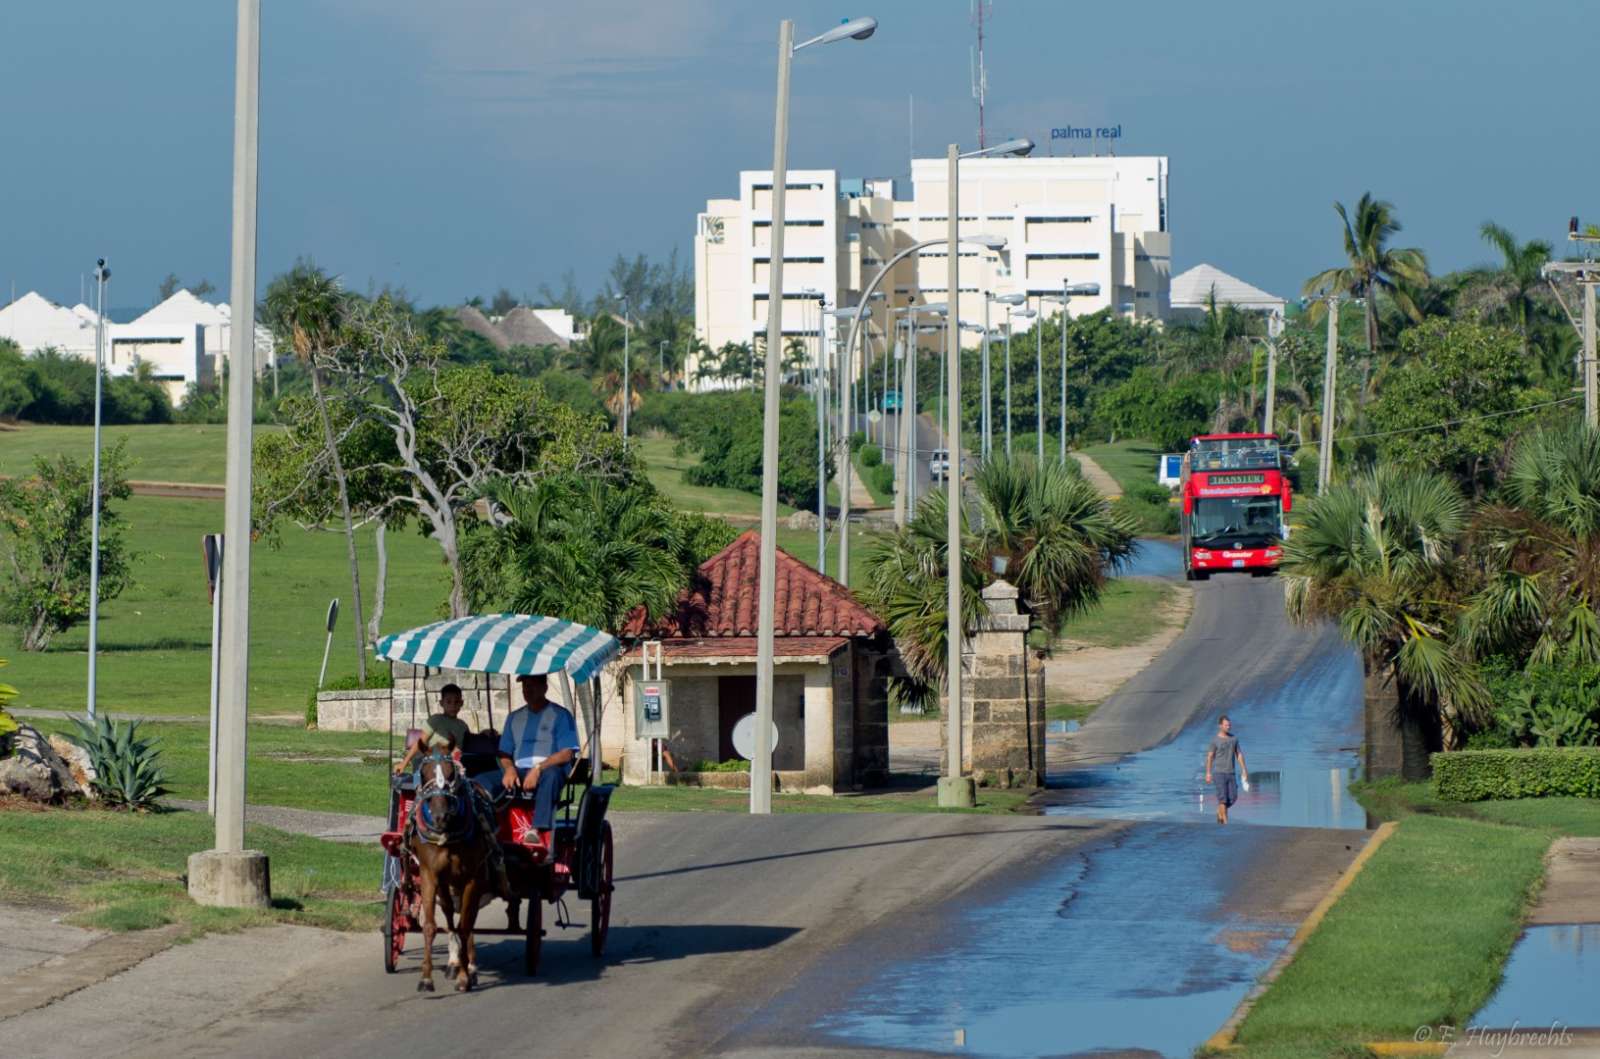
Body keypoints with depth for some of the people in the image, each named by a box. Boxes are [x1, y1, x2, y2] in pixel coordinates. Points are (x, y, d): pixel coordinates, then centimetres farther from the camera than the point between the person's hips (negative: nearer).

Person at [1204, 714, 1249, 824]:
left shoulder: (1234, 738, 9)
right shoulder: (1215, 740, -5)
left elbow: (1239, 754, 12)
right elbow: (1209, 757, -4)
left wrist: (1244, 769, 7)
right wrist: (1208, 773, -8)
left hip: (1230, 773, 5)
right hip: (1219, 773, -5)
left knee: (1233, 797, 1)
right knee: (1223, 797, -9)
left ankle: (1220, 812, 25)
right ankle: (1225, 821, -7)